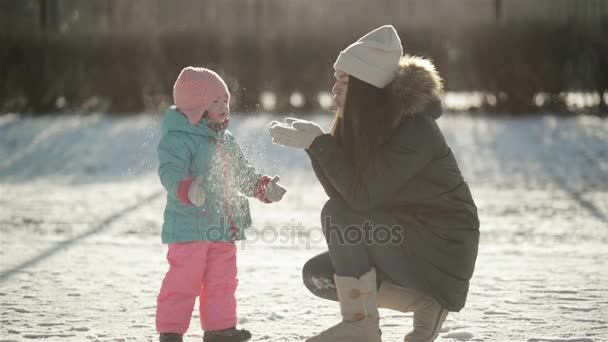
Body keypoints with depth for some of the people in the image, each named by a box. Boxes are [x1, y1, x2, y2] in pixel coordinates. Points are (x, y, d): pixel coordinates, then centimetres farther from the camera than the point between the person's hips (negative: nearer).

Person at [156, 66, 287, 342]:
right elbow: (171, 173, -28)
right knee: (183, 281, -7)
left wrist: (263, 187, 11)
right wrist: (188, 190, -46)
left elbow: (243, 174, 25)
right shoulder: (178, 139, -15)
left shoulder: (225, 141, 14)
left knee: (222, 280, 15)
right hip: (190, 226, -8)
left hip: (223, 228, 8)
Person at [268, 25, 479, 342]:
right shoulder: (366, 125, 4)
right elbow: (342, 192, -1)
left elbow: (360, 195, -28)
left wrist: (318, 143, -24)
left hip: (442, 250, -9)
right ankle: (424, 303, 1)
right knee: (316, 274, 1)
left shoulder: (414, 129, -23)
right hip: (406, 240, 9)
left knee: (338, 215, -22)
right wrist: (312, 143, -12)